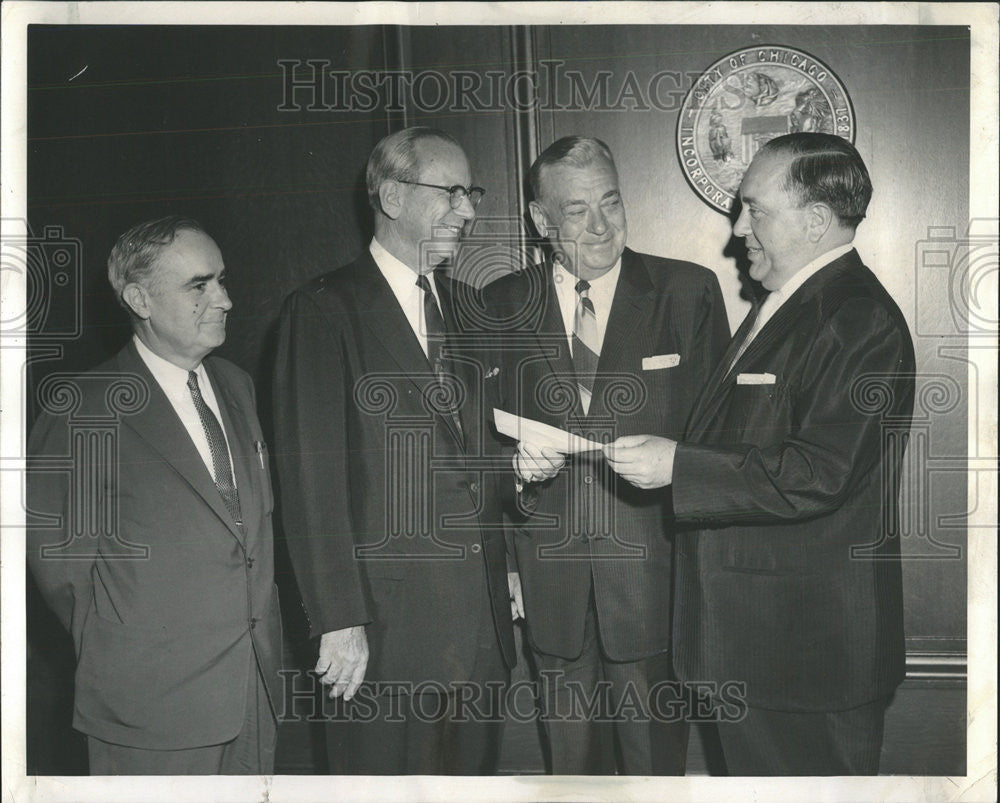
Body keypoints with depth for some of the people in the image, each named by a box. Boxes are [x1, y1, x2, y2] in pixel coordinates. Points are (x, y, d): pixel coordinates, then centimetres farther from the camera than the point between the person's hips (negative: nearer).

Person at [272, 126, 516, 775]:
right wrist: (338, 620, -16)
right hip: (387, 622, -6)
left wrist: (504, 576, 10)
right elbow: (312, 476, -12)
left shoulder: (464, 308, 14)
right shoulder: (325, 311, -7)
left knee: (473, 772, 15)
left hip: (482, 619, 6)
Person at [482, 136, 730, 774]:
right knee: (571, 753, 18)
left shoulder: (688, 292, -1)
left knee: (655, 752, 6)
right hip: (550, 572, 3)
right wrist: (514, 462, -10)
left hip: (651, 569, -2)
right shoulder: (503, 305, 5)